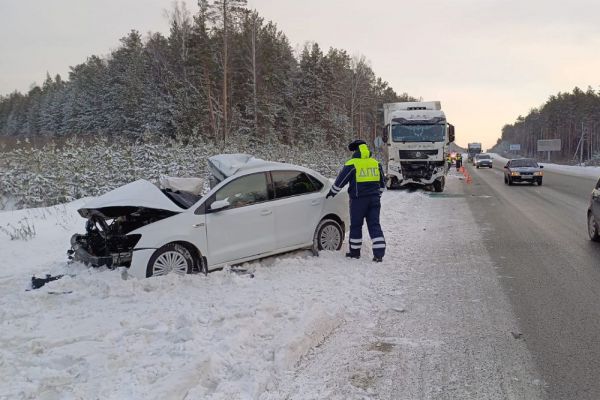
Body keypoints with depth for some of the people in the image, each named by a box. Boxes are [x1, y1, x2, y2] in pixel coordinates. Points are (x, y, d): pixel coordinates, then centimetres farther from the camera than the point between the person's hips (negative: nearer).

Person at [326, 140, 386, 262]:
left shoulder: (352, 164, -7)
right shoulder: (376, 164, 9)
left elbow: (340, 181, -2)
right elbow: (382, 183, 18)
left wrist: (332, 193, 13)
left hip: (358, 200, -4)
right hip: (374, 199, 4)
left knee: (356, 226, 9)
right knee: (374, 225, 4)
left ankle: (354, 251, 17)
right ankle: (379, 253, -4)